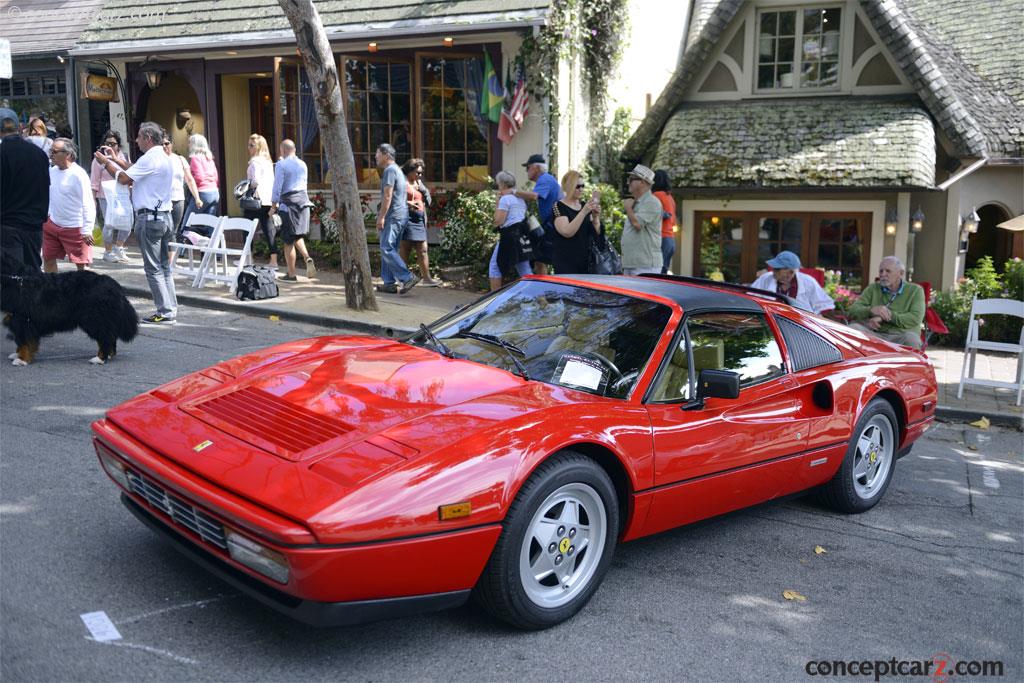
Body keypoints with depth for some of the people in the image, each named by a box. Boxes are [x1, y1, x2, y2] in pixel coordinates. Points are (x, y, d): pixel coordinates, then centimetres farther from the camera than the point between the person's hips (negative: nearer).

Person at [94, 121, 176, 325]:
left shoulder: (150, 158, -14)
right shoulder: (163, 158, 16)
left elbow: (124, 178, -12)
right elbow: (136, 171, 25)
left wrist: (106, 162, 2)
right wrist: (116, 160, 29)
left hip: (149, 218, -9)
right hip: (164, 216, 9)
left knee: (153, 268, -5)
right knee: (164, 266, 11)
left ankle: (165, 313, -5)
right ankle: (170, 310, 13)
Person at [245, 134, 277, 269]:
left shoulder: (255, 161, -11)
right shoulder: (268, 161, 15)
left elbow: (256, 181, -21)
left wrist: (246, 186, -6)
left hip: (257, 200, -8)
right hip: (269, 200, 8)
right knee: (269, 230, 4)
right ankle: (274, 260, 1)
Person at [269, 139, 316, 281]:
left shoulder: (281, 165, -7)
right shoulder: (303, 164, 10)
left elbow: (277, 187, -8)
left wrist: (273, 206, -2)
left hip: (288, 202, -5)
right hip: (303, 200, 6)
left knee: (288, 240, 3)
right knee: (298, 236, 18)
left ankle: (291, 274, 7)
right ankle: (307, 258, -9)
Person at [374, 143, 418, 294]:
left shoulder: (390, 170, -10)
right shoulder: (397, 170, 23)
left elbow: (387, 196, -18)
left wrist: (381, 217, -18)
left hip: (393, 216, -10)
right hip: (400, 215, 10)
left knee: (387, 249, -14)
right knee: (389, 249, 10)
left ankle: (408, 278, -17)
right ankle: (390, 282, 9)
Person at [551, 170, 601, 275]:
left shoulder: (584, 205, 13)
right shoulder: (559, 206, -5)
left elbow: (596, 233, 12)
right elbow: (567, 232, -20)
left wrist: (595, 216, -6)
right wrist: (584, 211, -23)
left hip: (586, 260, 6)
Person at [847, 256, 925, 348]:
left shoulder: (915, 290, 9)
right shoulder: (872, 288, 16)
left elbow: (915, 318, -9)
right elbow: (852, 311, 3)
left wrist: (883, 318, -16)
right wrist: (871, 310, -18)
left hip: (901, 336, -1)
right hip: (874, 335, 2)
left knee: (912, 339, -35)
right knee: (853, 328, -26)